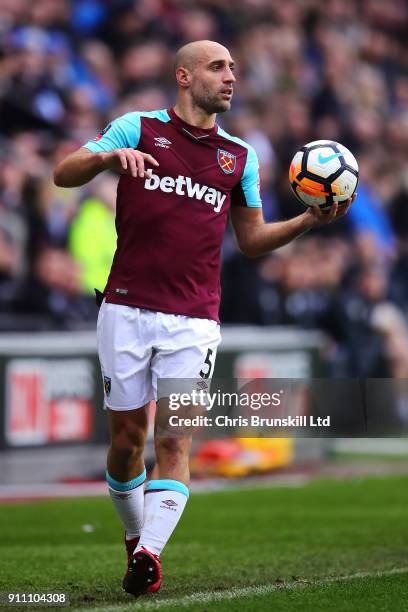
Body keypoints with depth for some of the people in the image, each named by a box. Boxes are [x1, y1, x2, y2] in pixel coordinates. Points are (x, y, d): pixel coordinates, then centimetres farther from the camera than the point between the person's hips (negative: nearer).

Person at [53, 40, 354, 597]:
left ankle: (149, 556, -19)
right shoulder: (138, 128, 5)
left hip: (193, 320, 1)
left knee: (175, 441, -12)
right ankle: (134, 536, 24)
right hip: (127, 310, -1)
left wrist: (309, 221, 3)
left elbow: (252, 239, 19)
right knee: (127, 436, 4)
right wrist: (109, 157, -21)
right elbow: (63, 174, 0)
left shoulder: (239, 157, 13)